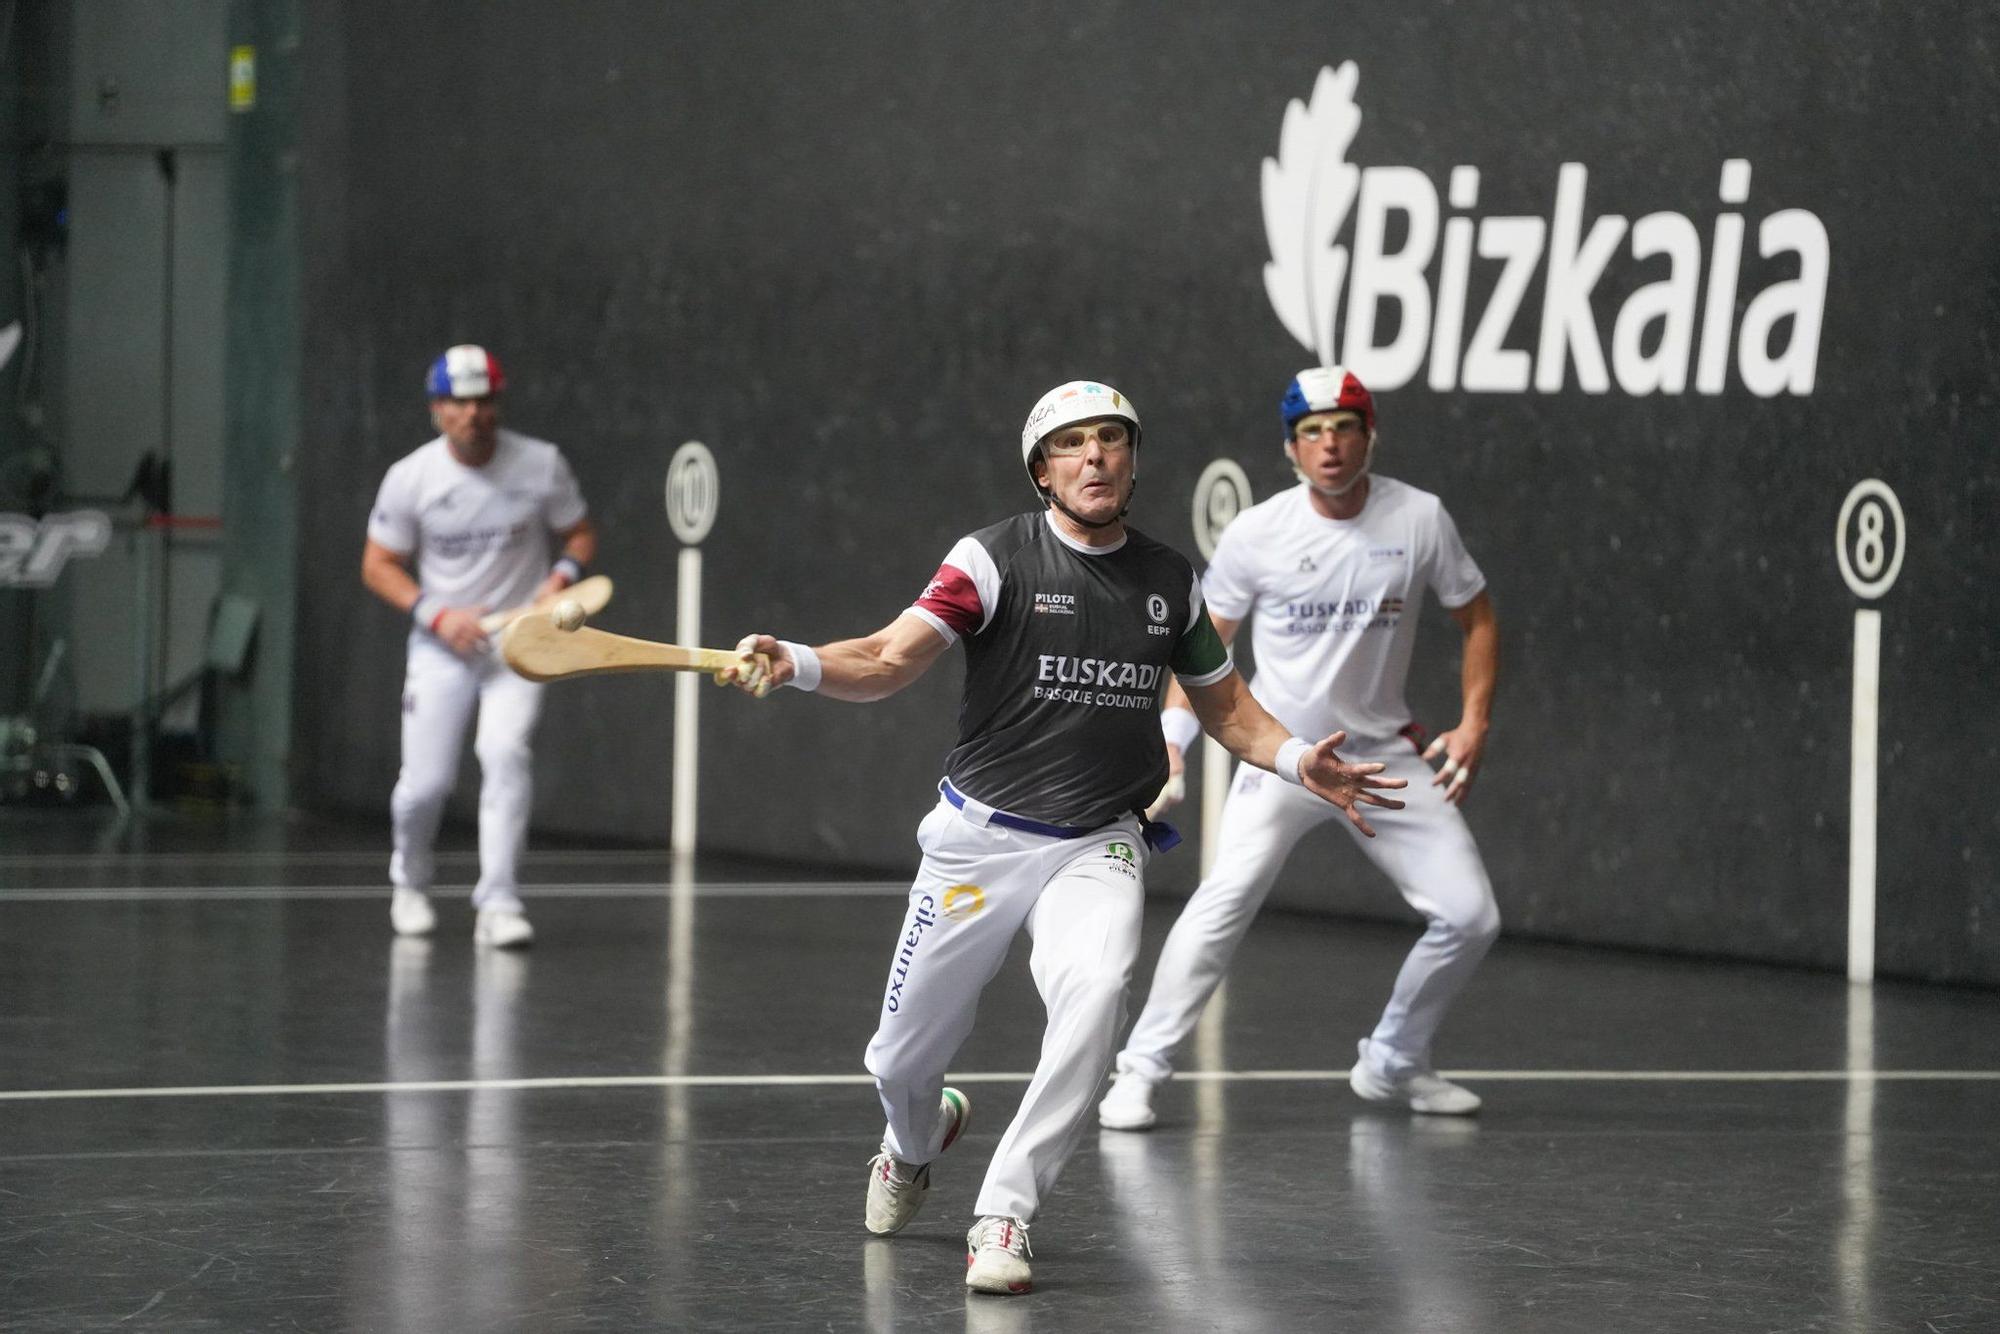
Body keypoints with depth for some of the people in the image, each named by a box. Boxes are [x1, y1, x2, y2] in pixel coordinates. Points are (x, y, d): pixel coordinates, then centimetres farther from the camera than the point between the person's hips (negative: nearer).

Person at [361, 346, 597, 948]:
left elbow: (580, 534, 6)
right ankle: (411, 880, 28)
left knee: (505, 750, -24)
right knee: (426, 781, -5)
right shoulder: (410, 478, -7)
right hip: (442, 647, 1)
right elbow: (378, 565, 1)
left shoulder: (541, 465, -6)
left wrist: (559, 583, -15)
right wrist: (437, 614, -13)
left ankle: (498, 903, -20)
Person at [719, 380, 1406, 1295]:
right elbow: (889, 661, -20)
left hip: (1099, 846, 1)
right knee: (902, 1057, 6)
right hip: (980, 836, -1)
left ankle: (1002, 1216, -21)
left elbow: (1223, 706, 18)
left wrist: (1297, 761, 0)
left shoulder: (1170, 581, 5)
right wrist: (794, 664, -39)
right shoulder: (995, 558, -8)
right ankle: (916, 1144, 46)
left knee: (1094, 990, -30)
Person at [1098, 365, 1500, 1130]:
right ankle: (1140, 1071, -20)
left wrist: (1474, 723, -3)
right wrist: (1172, 733, -11)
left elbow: (1477, 619, 8)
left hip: (1385, 752, 3)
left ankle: (1392, 1065, 19)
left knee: (1470, 916, -3)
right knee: (1229, 893, -25)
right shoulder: (1256, 535, -8)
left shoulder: (1419, 519, -4)